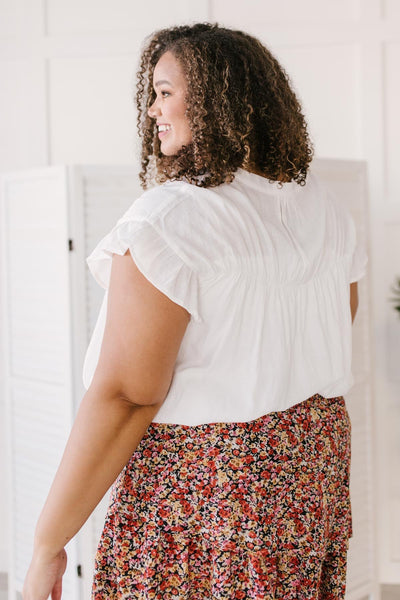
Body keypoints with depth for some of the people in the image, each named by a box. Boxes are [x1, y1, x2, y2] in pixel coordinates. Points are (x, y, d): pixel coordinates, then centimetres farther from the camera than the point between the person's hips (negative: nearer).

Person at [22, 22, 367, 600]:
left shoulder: (167, 221, -20)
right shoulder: (326, 209, 4)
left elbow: (122, 396, -23)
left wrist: (47, 544, -16)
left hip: (203, 479, -7)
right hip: (315, 456, 8)